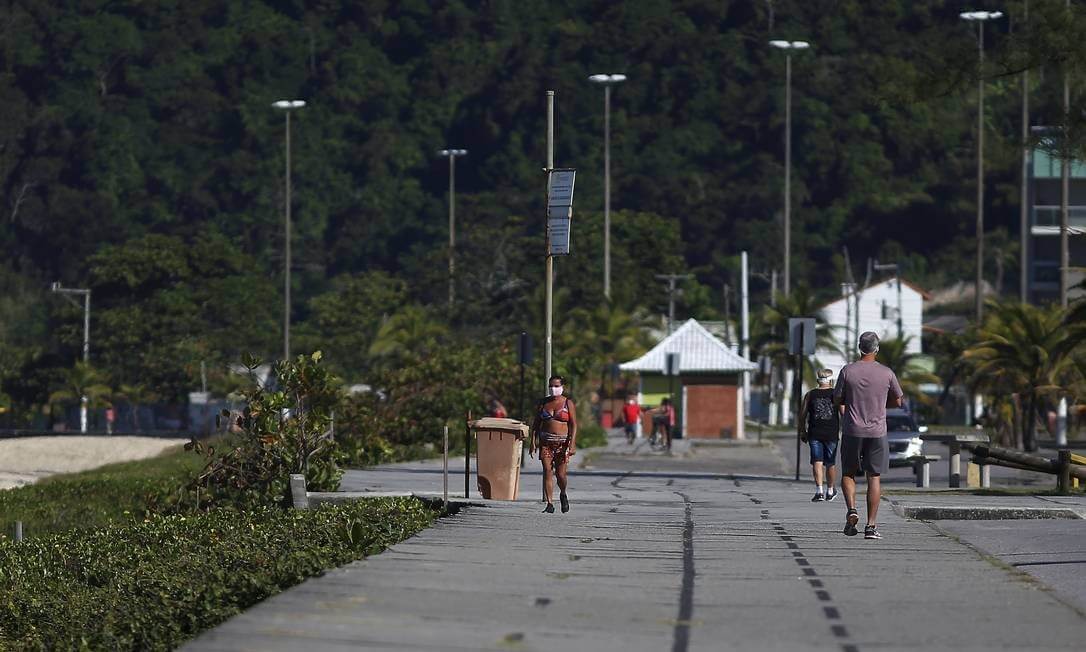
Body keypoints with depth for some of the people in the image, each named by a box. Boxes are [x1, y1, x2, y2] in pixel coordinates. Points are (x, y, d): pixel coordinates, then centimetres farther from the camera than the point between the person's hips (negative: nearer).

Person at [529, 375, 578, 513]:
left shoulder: (568, 404, 2)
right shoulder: (543, 403, 11)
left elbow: (573, 425, -2)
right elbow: (536, 424, 12)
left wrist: (572, 444, -13)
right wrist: (533, 442, 2)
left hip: (562, 442, -2)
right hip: (546, 442, 2)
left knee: (560, 474, -5)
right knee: (547, 471, -8)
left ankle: (563, 495, 27)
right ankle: (550, 504, -7)